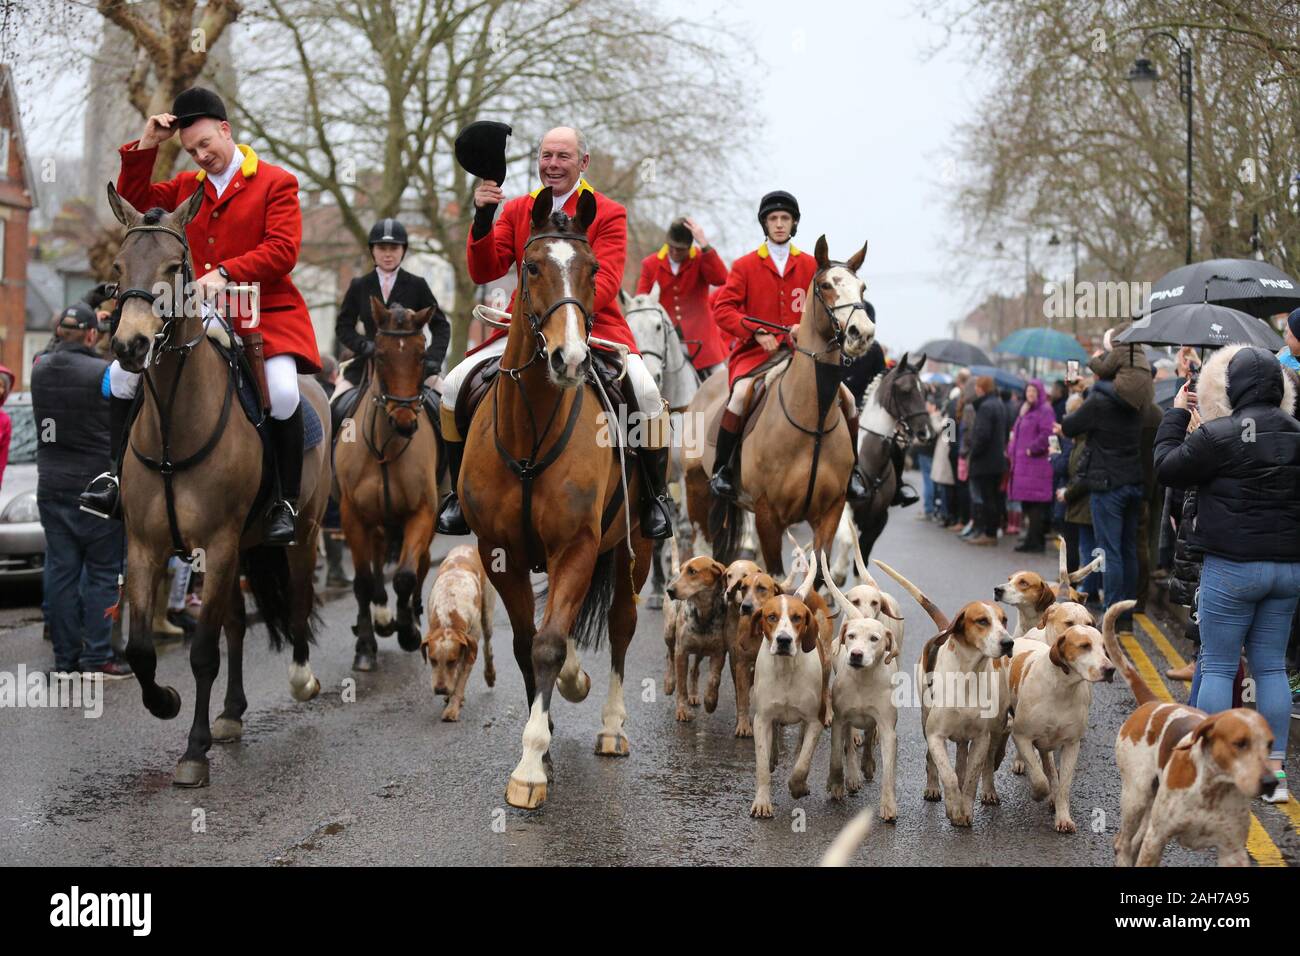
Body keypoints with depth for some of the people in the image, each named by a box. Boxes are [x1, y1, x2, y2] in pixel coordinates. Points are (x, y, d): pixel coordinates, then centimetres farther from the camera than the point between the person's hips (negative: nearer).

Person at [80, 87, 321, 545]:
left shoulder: (276, 183, -1)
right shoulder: (186, 186, 16)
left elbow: (283, 250, -12)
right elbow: (133, 202, 16)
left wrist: (225, 273, -23)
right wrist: (145, 146, 6)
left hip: (263, 312, -6)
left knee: (283, 393, -29)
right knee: (122, 374, -3)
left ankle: (286, 503, -12)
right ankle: (118, 477, 9)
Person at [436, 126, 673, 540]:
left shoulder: (609, 214, 0)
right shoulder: (516, 210, 10)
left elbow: (605, 282, -11)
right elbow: (483, 271, 2)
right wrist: (482, 218, -15)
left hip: (593, 324, -3)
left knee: (645, 392, -28)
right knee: (455, 385, -13)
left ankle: (656, 495, -7)